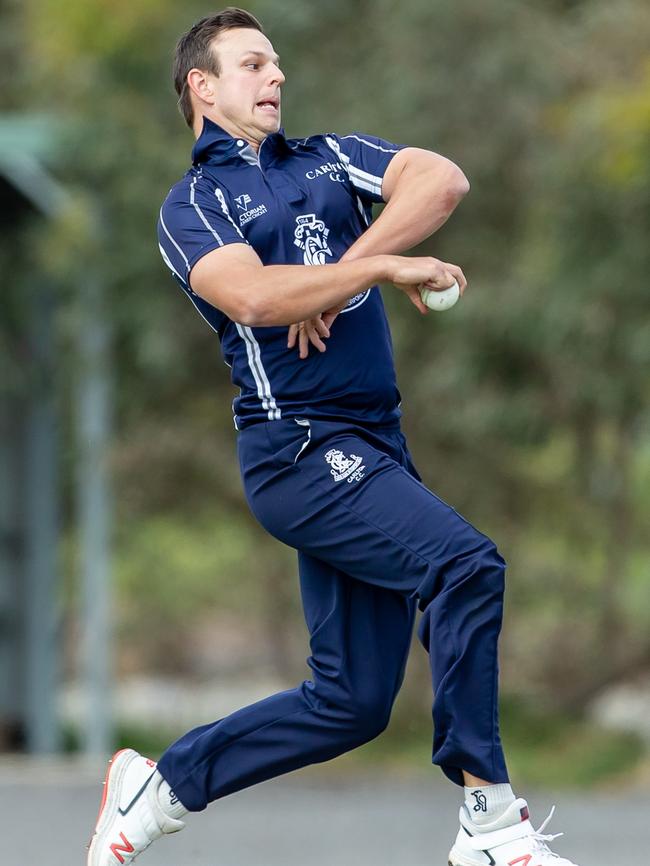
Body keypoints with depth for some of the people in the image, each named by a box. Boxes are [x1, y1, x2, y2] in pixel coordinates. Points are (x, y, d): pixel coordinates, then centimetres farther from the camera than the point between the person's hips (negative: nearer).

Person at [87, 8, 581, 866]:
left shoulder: (332, 158, 19)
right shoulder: (192, 206, 4)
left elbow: (443, 180, -1)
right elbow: (253, 294, -16)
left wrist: (336, 277, -10)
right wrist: (386, 268, -17)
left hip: (369, 452, 6)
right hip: (299, 448, -6)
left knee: (352, 700, 6)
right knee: (466, 562, -25)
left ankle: (161, 785, 20)